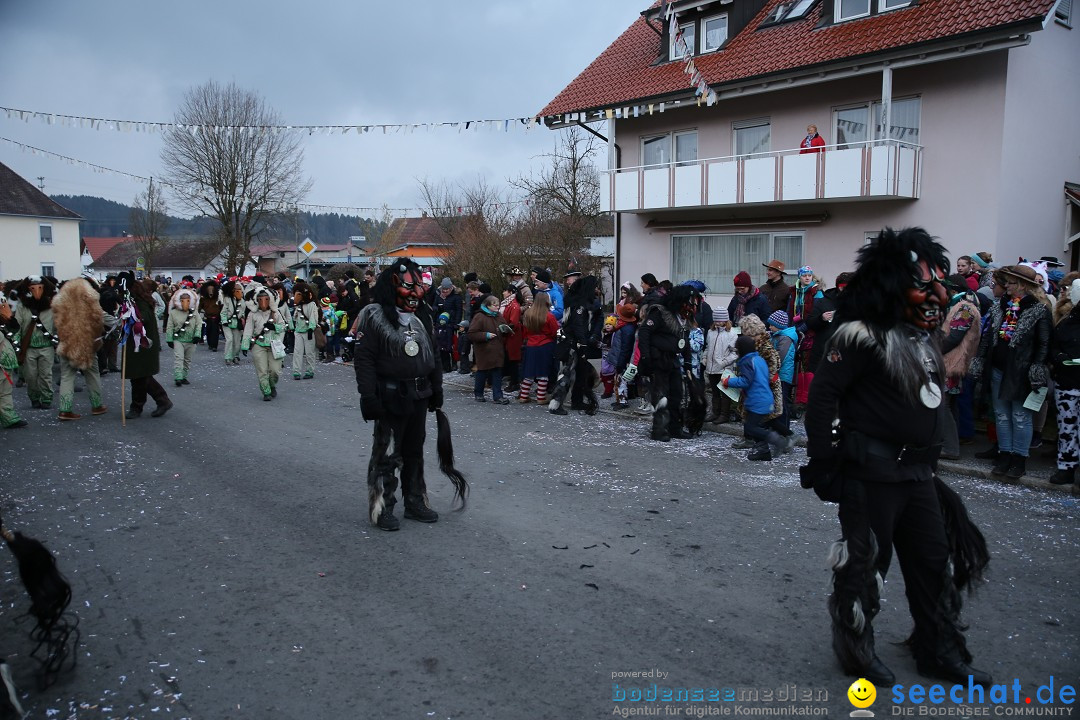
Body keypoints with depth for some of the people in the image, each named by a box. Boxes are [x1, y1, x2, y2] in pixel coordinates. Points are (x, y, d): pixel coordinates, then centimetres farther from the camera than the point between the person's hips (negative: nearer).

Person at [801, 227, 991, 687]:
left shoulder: (921, 338, 12)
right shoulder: (865, 335, -16)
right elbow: (822, 393, -20)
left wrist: (929, 460, 19)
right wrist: (823, 462, -21)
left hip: (917, 473, 9)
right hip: (872, 474, -9)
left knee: (935, 561, 17)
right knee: (865, 564, 5)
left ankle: (938, 652, 34)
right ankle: (854, 649, 25)